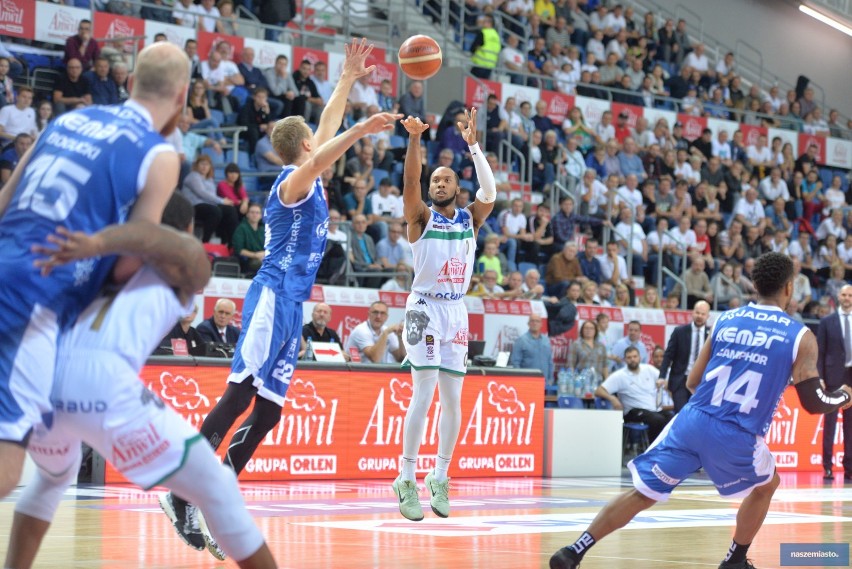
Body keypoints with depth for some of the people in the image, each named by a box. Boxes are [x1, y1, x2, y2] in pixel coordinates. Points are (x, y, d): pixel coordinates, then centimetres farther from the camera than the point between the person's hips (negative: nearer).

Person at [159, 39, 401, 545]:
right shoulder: (294, 180, -6)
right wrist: (360, 130, -42)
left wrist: (349, 79, 38)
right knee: (242, 390, -20)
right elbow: (316, 160, -31)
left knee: (268, 409, 3)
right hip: (273, 297, -10)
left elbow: (328, 125, 34)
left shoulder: (306, 178, 20)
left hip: (290, 304, 10)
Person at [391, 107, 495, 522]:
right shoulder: (421, 218, 1)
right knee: (424, 393, -13)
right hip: (425, 308, -4)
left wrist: (472, 144, -21)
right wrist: (414, 139, -33)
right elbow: (410, 182, -17)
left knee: (452, 399, 5)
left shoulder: (470, 219, 9)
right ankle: (406, 480, -10)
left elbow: (490, 191, -10)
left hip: (457, 312, 4)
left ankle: (440, 477, 16)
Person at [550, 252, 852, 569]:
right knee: (766, 485, 29)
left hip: (693, 421, 3)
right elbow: (812, 403, 3)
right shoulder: (800, 337, 0)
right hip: (737, 436, -3)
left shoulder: (725, 320, 12)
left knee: (642, 493, 8)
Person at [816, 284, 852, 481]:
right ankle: (827, 466, 2)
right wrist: (819, 378, -7)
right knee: (830, 421, -1)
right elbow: (820, 352, 1)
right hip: (834, 376, -2)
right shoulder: (827, 322, 3)